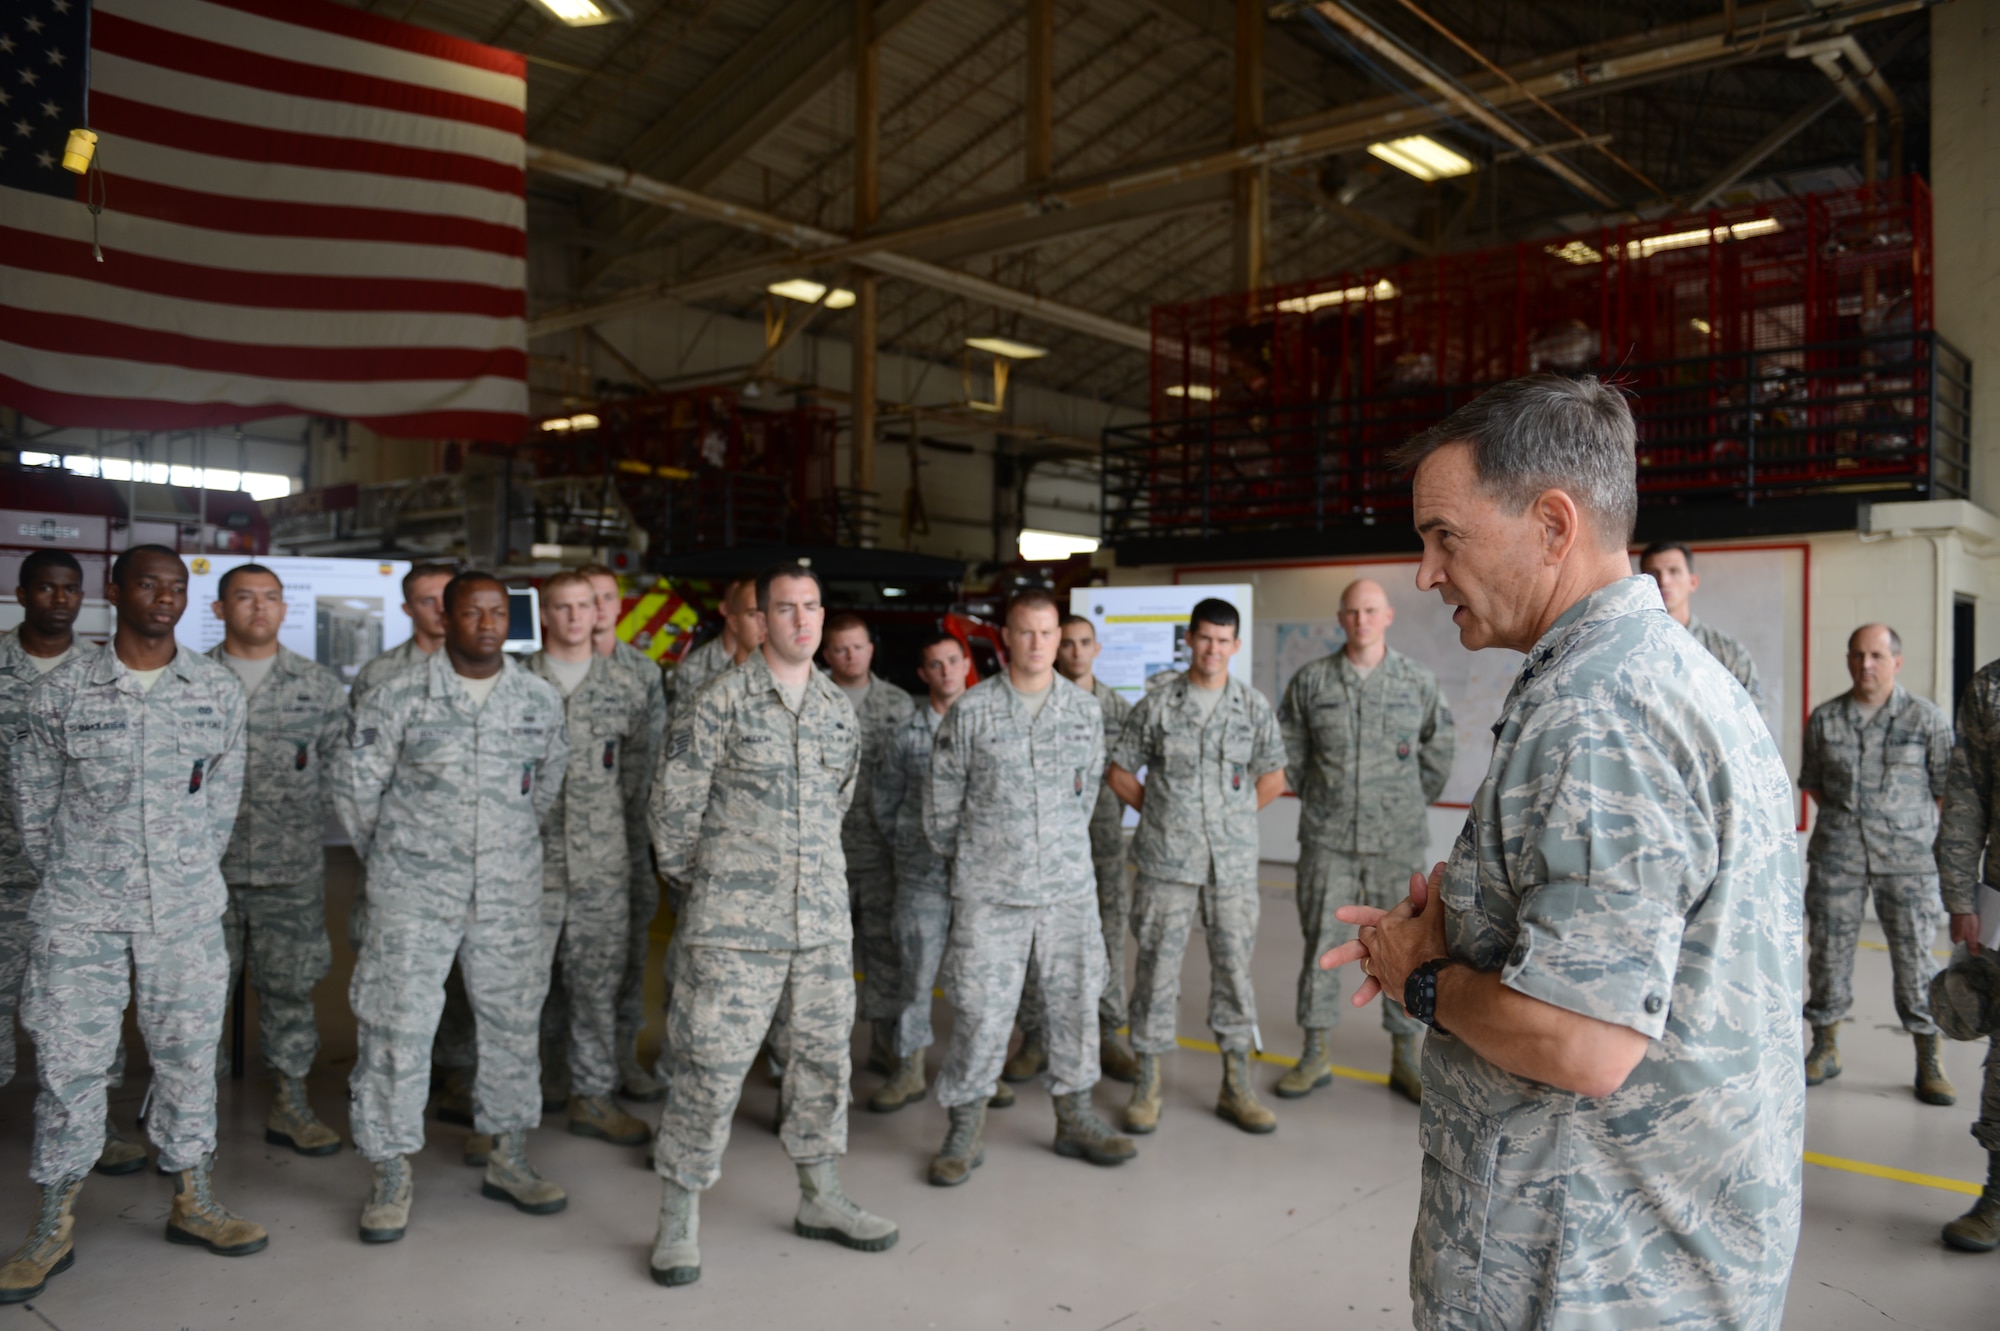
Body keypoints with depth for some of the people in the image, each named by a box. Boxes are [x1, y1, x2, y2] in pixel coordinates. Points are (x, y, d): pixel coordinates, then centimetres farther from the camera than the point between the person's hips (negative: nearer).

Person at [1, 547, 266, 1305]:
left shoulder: (218, 690, 2)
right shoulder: (63, 689, -2)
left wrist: (193, 874, 9)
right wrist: (64, 879, 7)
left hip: (186, 912, 2)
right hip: (80, 915, -1)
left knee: (188, 1052, 9)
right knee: (67, 1061, 4)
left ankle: (191, 1203, 25)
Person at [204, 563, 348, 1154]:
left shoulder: (320, 685, 6)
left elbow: (339, 766, 6)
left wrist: (296, 819, -1)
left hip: (293, 867, 1)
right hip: (207, 863, 0)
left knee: (290, 984, 7)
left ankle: (291, 1104, 18)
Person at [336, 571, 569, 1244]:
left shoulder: (541, 699, 3)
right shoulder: (398, 697, -5)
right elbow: (355, 785, 2)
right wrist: (391, 857, 8)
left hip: (510, 893, 3)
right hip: (414, 893, -2)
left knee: (513, 1022, 10)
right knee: (398, 1025, 1)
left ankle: (508, 1158, 26)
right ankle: (392, 1175, 16)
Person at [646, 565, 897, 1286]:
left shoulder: (839, 709, 10)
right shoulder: (721, 700, -7)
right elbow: (673, 802, -3)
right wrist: (699, 880, 5)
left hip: (824, 920, 6)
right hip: (735, 922, -5)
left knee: (824, 1056, 14)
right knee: (710, 1065, 0)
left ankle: (820, 1198, 31)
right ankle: (679, 1219, 17)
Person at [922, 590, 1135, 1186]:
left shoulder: (1086, 708, 5)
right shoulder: (971, 710, -5)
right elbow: (941, 799, 3)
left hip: (1069, 886, 3)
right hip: (990, 891, -3)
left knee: (1075, 1001, 10)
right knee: (981, 1009, -1)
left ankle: (1075, 1119, 27)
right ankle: (965, 1131, 15)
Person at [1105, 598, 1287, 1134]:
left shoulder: (1254, 707, 4)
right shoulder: (1157, 704, 0)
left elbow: (1273, 777, 13)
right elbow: (1120, 772, 6)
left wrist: (1232, 818, 7)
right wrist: (1159, 812, 2)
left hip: (1233, 863, 2)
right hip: (1166, 861, -2)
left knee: (1234, 967, 8)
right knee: (1157, 966, 2)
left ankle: (1236, 1087, 20)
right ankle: (1148, 1084, 14)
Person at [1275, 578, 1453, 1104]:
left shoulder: (1418, 682, 1)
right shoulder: (1311, 679, 1)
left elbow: (1440, 747, 12)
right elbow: (1289, 745, 10)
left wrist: (1413, 803, 12)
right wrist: (1316, 798, 10)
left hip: (1397, 841, 0)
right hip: (1327, 839, 0)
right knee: (1321, 944, 6)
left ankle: (1405, 1058, 21)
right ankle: (1315, 1054, 18)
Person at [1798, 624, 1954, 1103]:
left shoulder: (1927, 717, 0)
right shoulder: (1824, 718, 6)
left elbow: (1947, 786, 4)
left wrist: (1903, 822, 1)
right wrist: (1845, 814, 9)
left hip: (1908, 854, -2)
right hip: (1837, 851, 2)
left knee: (1914, 955, -1)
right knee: (1828, 947, 6)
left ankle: (1929, 1062, 12)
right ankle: (1824, 1048, 20)